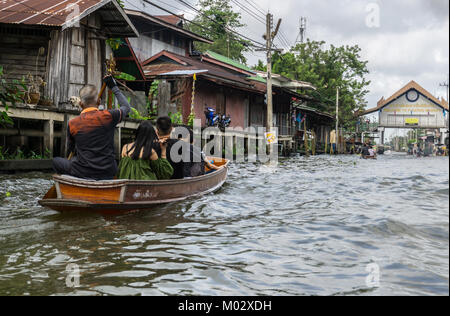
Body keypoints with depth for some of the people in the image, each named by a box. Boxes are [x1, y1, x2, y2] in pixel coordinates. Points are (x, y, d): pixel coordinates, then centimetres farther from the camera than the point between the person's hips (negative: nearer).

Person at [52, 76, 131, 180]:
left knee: (56, 161, 23)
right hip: (107, 174, 2)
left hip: (82, 173, -1)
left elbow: (70, 150, 13)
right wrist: (114, 87, 20)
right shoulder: (108, 116, -9)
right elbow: (127, 107, 13)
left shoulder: (72, 124, -5)